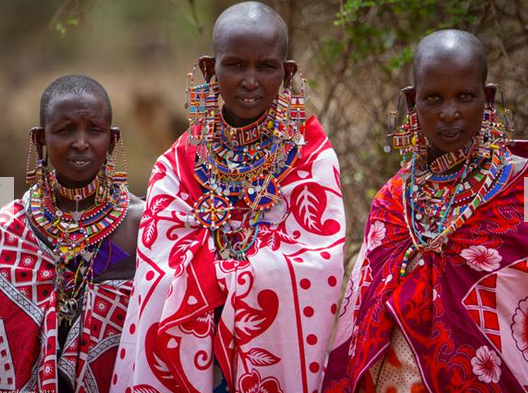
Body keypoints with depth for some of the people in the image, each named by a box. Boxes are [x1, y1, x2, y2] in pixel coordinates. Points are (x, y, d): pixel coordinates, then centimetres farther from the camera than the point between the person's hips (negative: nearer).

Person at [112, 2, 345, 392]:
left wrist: (206, 271, -14)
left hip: (280, 351, -1)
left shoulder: (313, 158, -6)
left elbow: (314, 267, -15)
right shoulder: (179, 165, -1)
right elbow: (162, 269, -9)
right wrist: (256, 271, -17)